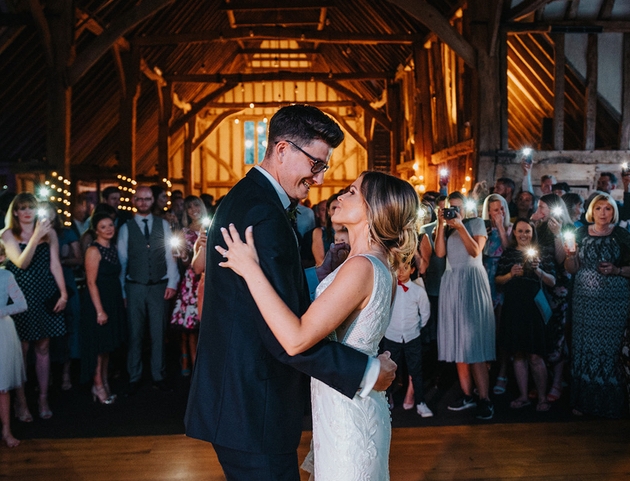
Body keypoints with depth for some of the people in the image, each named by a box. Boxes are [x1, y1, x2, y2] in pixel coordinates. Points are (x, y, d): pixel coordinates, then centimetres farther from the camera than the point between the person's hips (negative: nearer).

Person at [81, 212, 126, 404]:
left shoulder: (113, 248, 9)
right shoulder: (93, 250, -13)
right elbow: (91, 282, -16)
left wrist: (121, 301, 7)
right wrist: (100, 310, -19)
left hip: (114, 301, 8)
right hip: (99, 302, -7)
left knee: (108, 345, 14)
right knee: (98, 345, 1)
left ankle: (105, 382, 24)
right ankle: (98, 386, 12)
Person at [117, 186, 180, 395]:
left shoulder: (163, 225, 6)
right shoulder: (126, 228, 4)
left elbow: (170, 255, 3)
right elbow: (122, 261, 3)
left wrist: (172, 283, -5)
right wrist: (121, 291, 2)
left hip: (159, 286, 1)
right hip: (135, 288, 0)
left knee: (158, 333, 7)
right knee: (134, 334, 6)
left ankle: (158, 376, 18)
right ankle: (134, 378, 18)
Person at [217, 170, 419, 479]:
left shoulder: (361, 267, -25)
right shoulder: (377, 263, 6)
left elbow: (296, 339, -31)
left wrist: (250, 268, -27)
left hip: (346, 410, -9)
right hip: (348, 404, 9)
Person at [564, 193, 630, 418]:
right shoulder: (581, 233, 8)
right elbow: (572, 268, 9)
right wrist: (570, 255, -10)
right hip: (585, 298, 2)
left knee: (609, 347, -2)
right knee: (584, 346, 3)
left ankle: (609, 403, 12)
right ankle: (584, 401, 14)